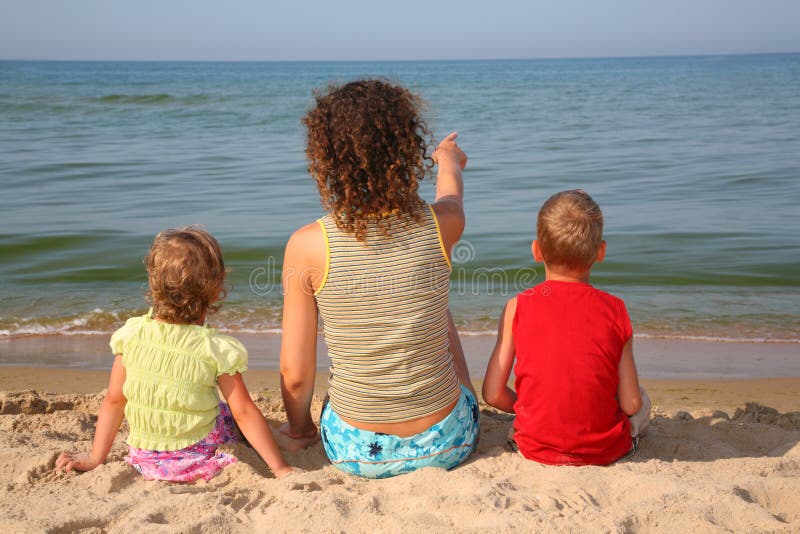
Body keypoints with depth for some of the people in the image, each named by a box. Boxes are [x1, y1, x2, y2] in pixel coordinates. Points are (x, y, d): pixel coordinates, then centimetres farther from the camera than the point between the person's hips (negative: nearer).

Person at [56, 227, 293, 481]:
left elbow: (114, 400, -2)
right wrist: (280, 468, -7)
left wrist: (95, 456, 10)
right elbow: (245, 413, -15)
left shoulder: (131, 334, -8)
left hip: (144, 461, 4)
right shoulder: (216, 349, -17)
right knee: (229, 412, 23)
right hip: (201, 463, -4)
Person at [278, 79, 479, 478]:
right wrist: (449, 161, 39)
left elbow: (295, 374, -13)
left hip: (357, 453, 0)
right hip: (445, 446, 1)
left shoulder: (307, 246, -18)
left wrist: (298, 429, 10)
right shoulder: (442, 225, -14)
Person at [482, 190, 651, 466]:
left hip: (537, 448, 0)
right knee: (643, 401, 28)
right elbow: (630, 404, -8)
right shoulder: (614, 309, -9)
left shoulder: (517, 307, -9)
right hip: (605, 449, 0)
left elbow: (493, 394, -8)